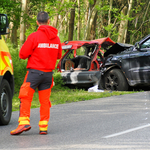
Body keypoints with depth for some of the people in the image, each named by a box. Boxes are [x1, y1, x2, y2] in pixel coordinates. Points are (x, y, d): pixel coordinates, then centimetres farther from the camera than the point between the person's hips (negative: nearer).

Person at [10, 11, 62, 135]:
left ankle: (24, 122, -13)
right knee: (44, 100, 9)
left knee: (26, 97, -1)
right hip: (48, 73, 5)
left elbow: (22, 54, -10)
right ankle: (43, 127, 8)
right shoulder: (56, 38, 5)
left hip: (35, 71, -5)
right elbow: (59, 55, 17)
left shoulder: (34, 36, -11)